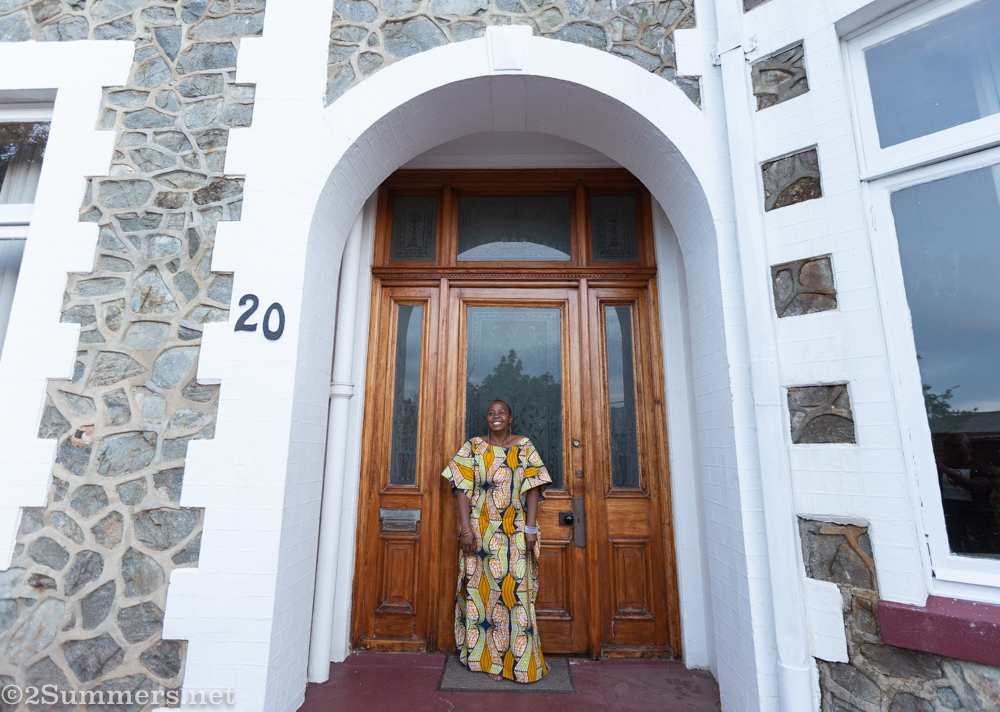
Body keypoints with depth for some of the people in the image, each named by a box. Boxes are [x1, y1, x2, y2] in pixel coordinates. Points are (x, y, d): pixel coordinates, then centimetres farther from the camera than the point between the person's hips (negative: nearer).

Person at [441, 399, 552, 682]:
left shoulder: (525, 447, 3)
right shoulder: (473, 447, 2)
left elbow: (533, 488, -1)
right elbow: (463, 489, -3)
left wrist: (531, 528, -8)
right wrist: (466, 528, -10)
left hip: (516, 533, 0)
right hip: (481, 532, 0)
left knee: (516, 591, 3)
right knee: (481, 589, 8)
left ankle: (518, 660, 20)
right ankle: (487, 657, 25)